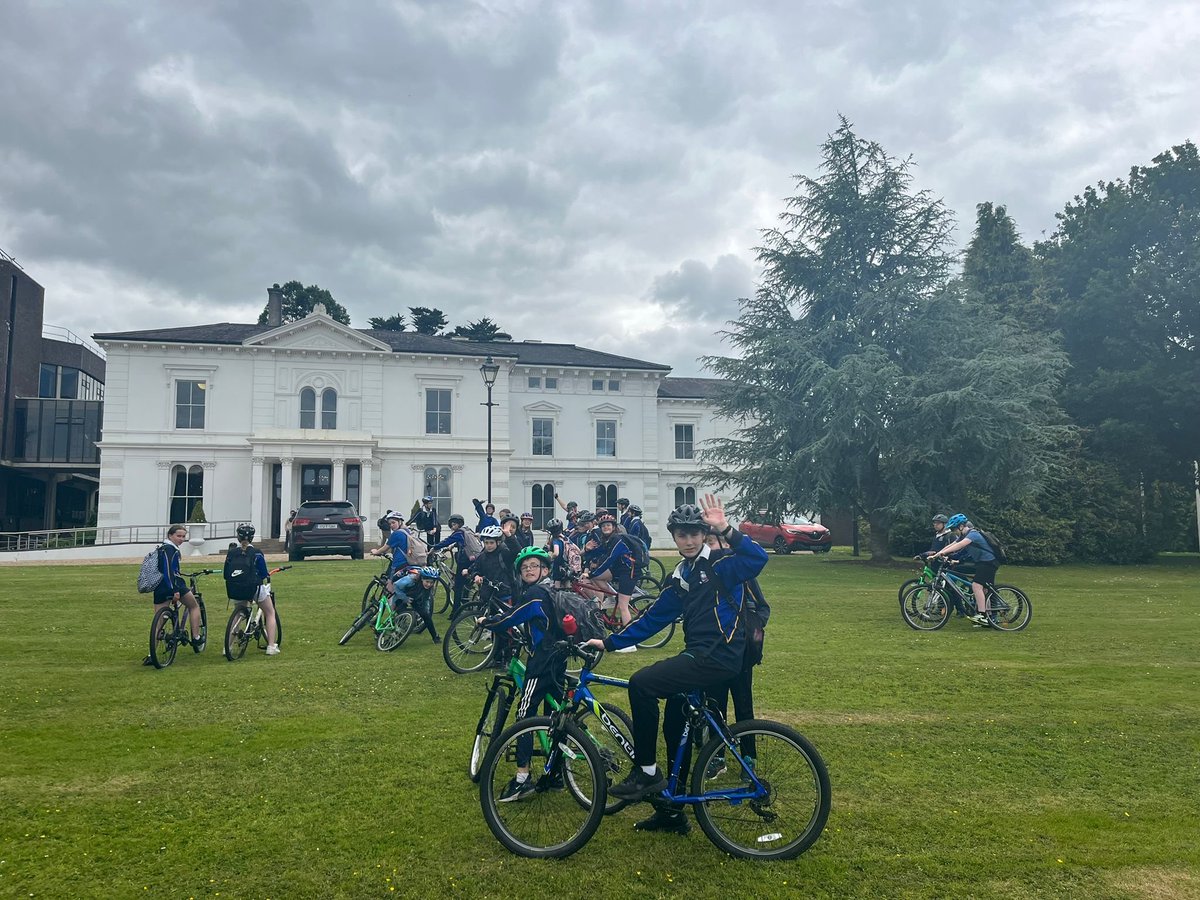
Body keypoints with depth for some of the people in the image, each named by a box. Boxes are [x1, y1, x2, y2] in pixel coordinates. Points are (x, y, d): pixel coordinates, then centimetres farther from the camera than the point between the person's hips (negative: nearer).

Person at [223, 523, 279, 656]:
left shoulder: (231, 553, 2)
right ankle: (271, 646, 9)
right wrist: (267, 578, 18)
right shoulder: (256, 553, -7)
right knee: (270, 613, 17)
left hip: (235, 591, 4)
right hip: (254, 589, -3)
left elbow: (226, 575, 7)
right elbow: (264, 575, -4)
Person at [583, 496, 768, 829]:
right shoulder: (681, 579, 16)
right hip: (697, 656, 8)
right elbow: (652, 619, 19)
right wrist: (608, 642, 16)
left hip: (719, 657, -8)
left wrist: (726, 530, -37)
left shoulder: (721, 565, -6)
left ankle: (646, 772, -7)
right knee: (674, 726, 12)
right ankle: (673, 810, 29)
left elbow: (758, 558, -27)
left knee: (641, 683, -19)